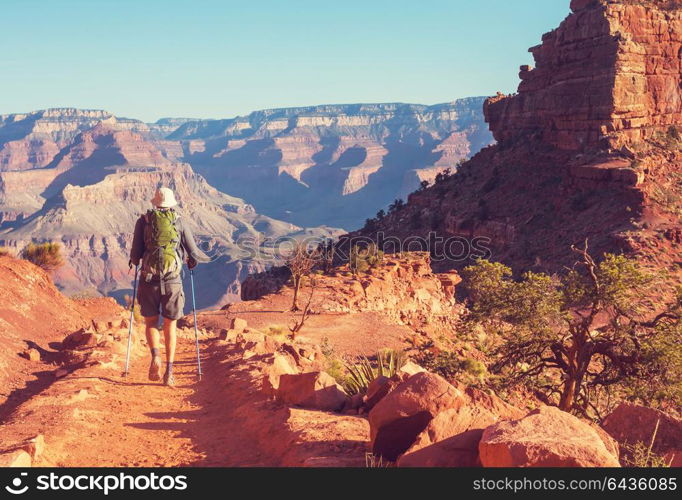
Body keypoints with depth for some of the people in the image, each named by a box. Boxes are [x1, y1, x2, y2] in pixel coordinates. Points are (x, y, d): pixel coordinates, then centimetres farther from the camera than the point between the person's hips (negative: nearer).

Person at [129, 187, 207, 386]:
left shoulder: (143, 221, 6)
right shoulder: (179, 222, 8)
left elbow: (135, 255, 3)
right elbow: (194, 252, 9)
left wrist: (135, 261, 26)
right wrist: (193, 261, 31)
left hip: (149, 280, 0)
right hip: (173, 280, 0)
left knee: (151, 323, 15)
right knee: (170, 325, 11)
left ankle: (155, 356, -11)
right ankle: (169, 371, 6)